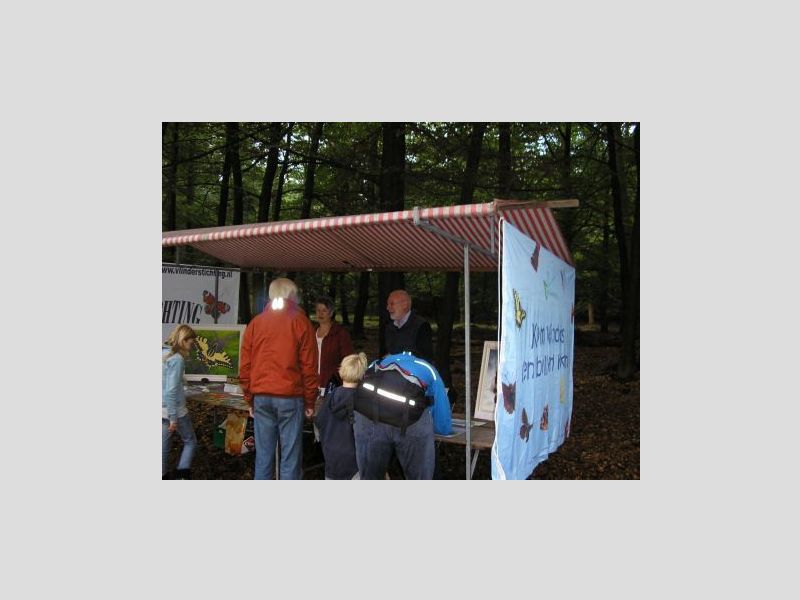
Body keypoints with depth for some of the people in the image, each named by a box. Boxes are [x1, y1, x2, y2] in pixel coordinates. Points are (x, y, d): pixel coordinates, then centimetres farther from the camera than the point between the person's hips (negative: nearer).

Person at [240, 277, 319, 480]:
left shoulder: (255, 322, 9)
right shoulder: (300, 321, -1)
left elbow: (245, 366, 9)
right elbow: (309, 366, -3)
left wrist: (250, 399, 15)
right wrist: (310, 402, 4)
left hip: (261, 397, 3)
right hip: (290, 397, -3)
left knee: (263, 456, 8)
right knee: (290, 458, 2)